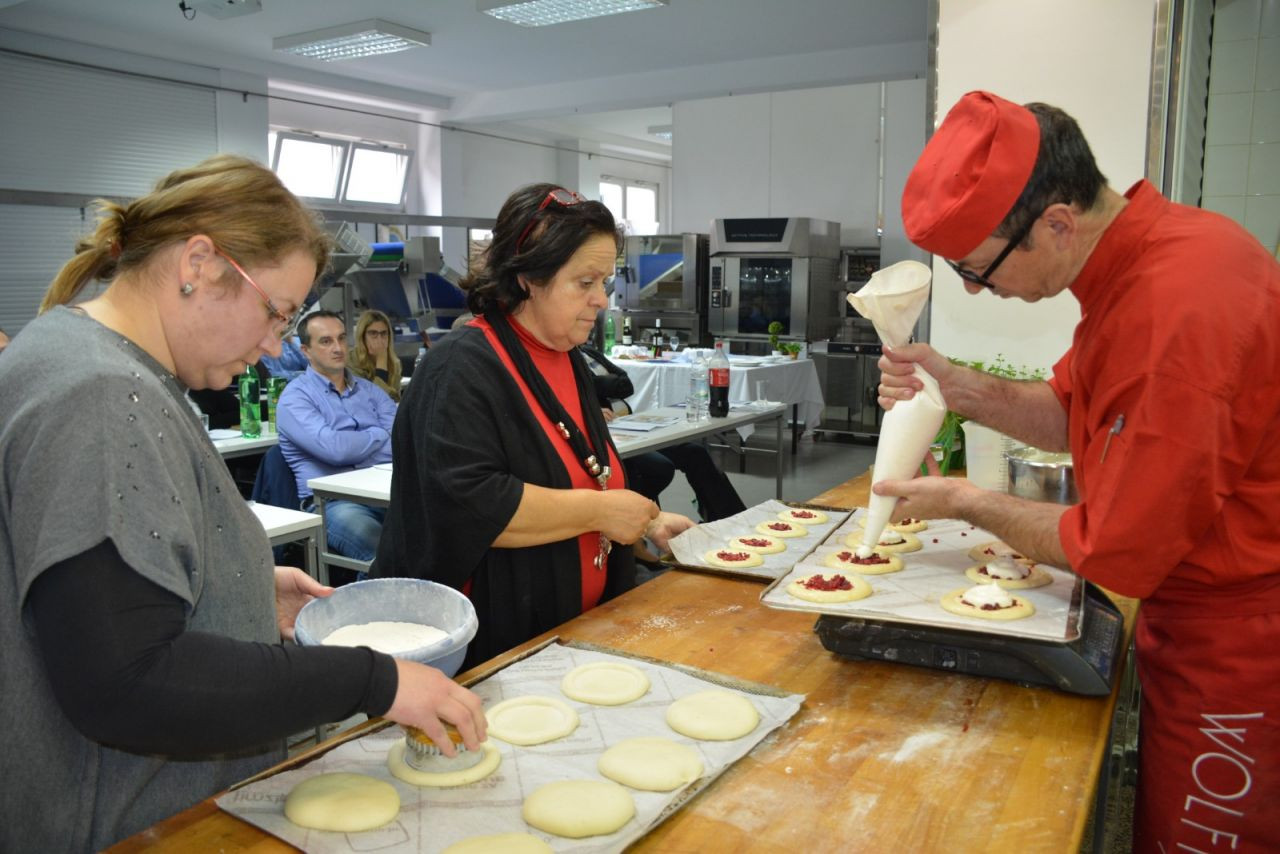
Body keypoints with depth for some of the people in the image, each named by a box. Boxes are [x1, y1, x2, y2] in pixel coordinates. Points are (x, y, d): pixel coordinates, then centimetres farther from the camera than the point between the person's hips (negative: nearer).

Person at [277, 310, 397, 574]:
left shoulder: (368, 389, 21)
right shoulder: (295, 396, 3)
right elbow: (333, 448, -14)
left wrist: (354, 447, -8)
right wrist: (380, 435, 2)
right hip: (332, 501, -5)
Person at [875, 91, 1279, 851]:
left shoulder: (1178, 311, -32)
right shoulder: (1135, 255, -1)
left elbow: (1119, 553, -24)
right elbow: (1072, 410, 9)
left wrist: (967, 503, -10)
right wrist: (958, 387, -8)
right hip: (1196, 627, 8)